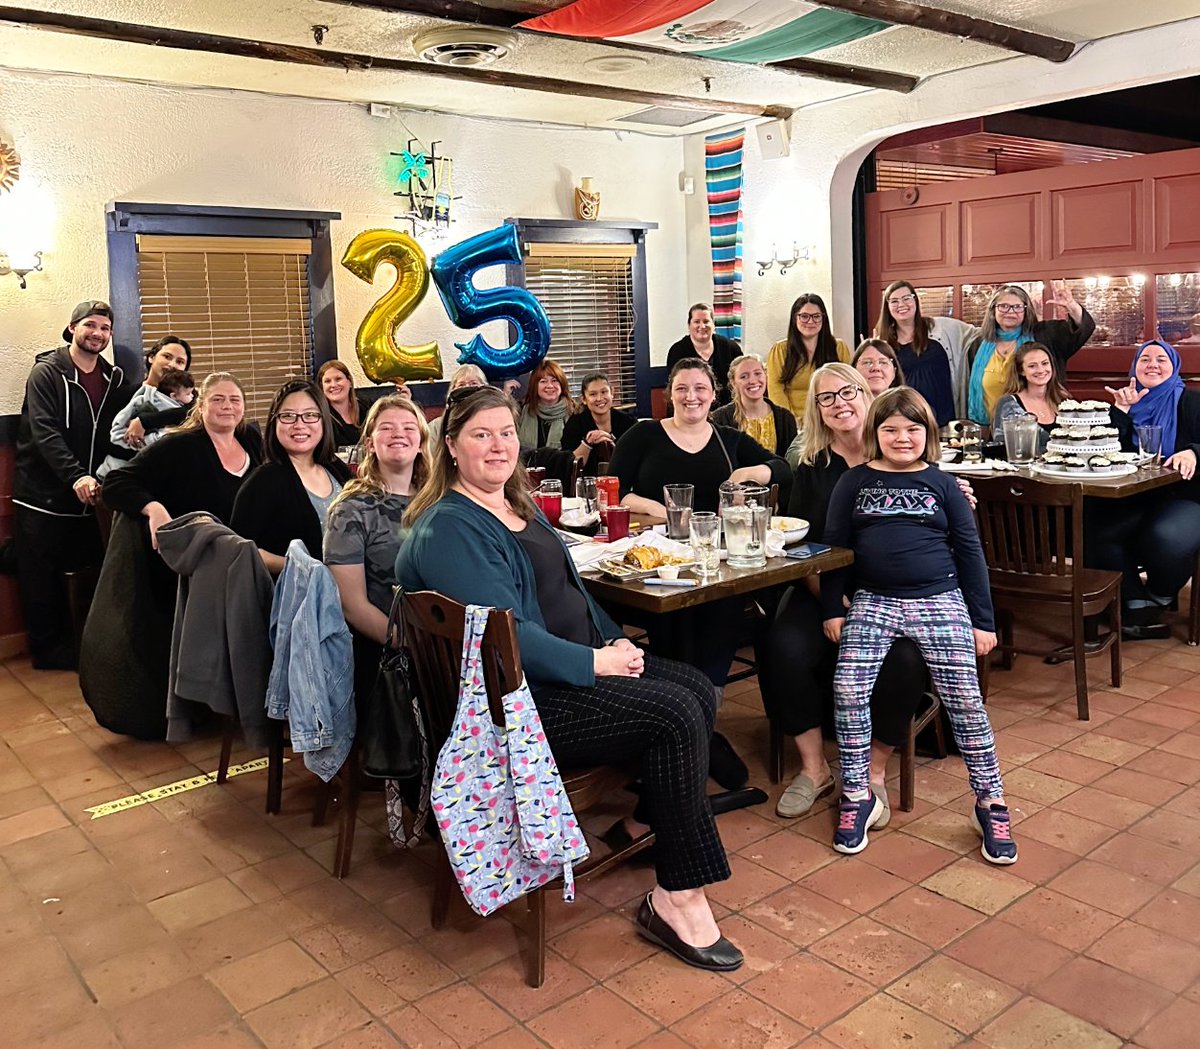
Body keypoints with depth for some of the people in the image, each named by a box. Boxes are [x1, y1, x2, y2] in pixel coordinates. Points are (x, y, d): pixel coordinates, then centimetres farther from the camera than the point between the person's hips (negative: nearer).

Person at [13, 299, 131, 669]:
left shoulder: (114, 378, 8)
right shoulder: (46, 373, -8)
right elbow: (44, 432, -18)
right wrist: (76, 476, -30)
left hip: (85, 495, 5)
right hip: (41, 495, -5)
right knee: (41, 579, 3)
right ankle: (50, 650, 15)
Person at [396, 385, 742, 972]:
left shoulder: (519, 506, 16)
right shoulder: (447, 529, -15)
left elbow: (570, 588, 21)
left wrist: (615, 641, 5)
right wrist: (594, 663, -19)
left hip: (573, 666, 10)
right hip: (517, 700, -9)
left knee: (697, 689, -6)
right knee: (676, 715, -20)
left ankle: (656, 821, 7)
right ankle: (677, 899, -10)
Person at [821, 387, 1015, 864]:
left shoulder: (942, 484, 7)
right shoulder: (855, 481, 7)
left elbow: (969, 552, 9)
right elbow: (834, 544, 7)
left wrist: (983, 620, 6)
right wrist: (833, 609, 1)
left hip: (940, 601, 0)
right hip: (873, 601, 0)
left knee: (965, 699, -8)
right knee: (847, 689, -16)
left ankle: (991, 804, 7)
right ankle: (858, 796, -1)